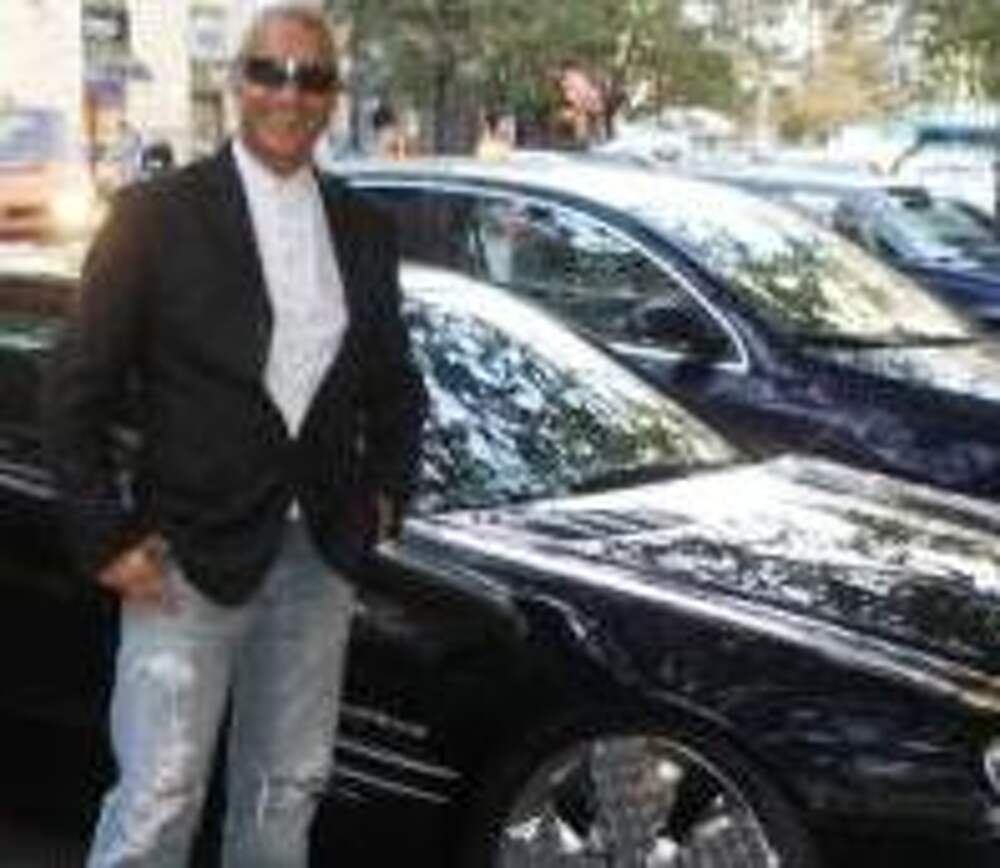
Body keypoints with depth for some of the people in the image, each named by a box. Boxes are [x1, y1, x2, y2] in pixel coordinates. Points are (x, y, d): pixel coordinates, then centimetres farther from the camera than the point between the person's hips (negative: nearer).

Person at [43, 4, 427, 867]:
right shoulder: (159, 213, -6)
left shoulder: (365, 230, 7)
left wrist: (386, 490, 8)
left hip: (320, 557, 5)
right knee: (160, 797, -3)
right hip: (188, 559, -4)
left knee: (289, 790, 15)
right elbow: (77, 388, -6)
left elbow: (396, 382, 20)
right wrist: (106, 537, -10)